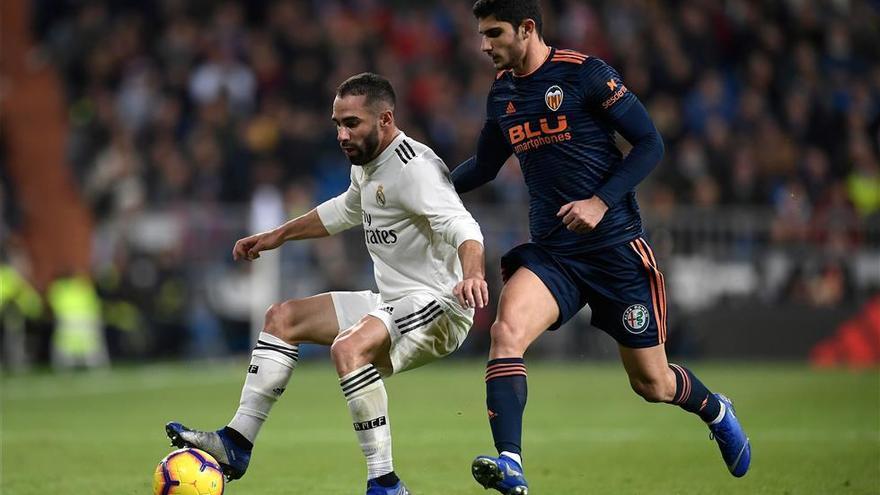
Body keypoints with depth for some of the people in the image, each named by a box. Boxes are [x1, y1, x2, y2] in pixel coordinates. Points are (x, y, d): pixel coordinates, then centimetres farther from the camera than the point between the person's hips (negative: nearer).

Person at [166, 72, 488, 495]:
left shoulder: (414, 168, -19)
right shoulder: (367, 164, 11)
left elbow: (461, 226, -33)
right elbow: (345, 211, 33)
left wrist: (472, 274, -53)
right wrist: (279, 235, 37)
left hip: (436, 306, -10)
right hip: (392, 302, 10)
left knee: (348, 347, -36)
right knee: (282, 318, 11)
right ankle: (236, 444, 10)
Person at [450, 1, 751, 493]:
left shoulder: (585, 73, -9)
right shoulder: (501, 93, 8)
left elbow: (650, 144, -8)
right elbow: (484, 166, 24)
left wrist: (601, 202, -19)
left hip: (616, 247, -4)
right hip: (551, 253, 4)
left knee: (652, 384, 5)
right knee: (507, 328, -26)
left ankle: (716, 411, 39)